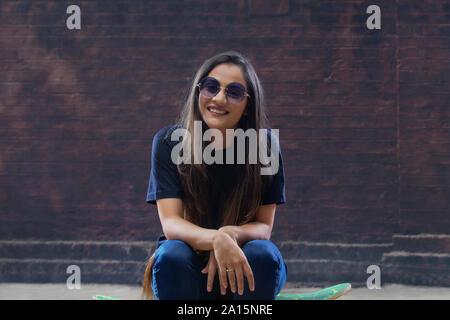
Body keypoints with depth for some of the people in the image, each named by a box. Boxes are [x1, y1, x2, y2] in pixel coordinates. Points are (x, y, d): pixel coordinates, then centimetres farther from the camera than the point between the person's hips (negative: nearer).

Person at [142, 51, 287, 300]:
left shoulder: (265, 145, -8)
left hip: (245, 272, 0)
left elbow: (264, 226, -6)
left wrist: (232, 234, -32)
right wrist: (216, 239, -39)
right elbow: (170, 223, -17)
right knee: (171, 255, -32)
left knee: (262, 253, -31)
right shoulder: (168, 142, -8)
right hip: (187, 273, 0)